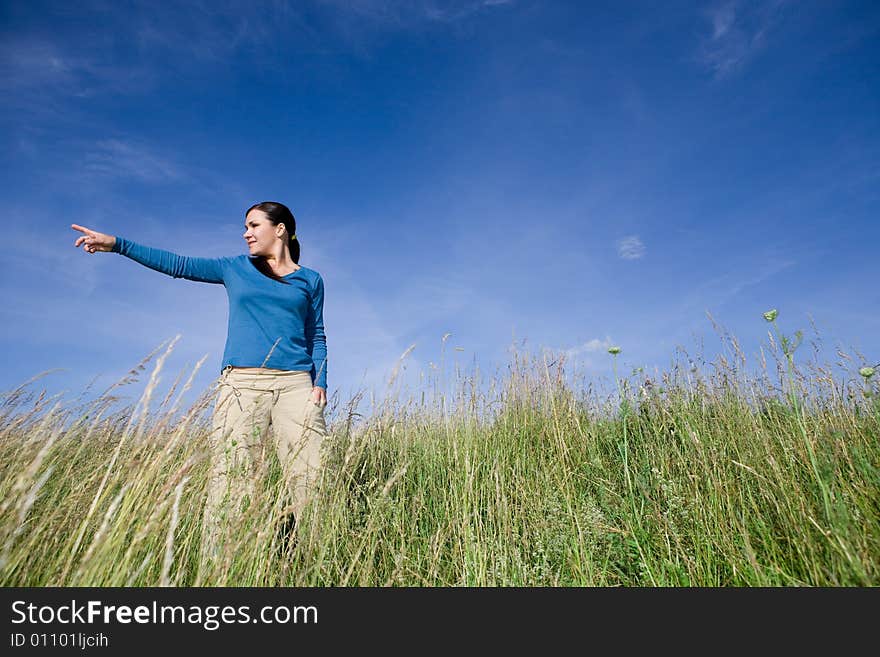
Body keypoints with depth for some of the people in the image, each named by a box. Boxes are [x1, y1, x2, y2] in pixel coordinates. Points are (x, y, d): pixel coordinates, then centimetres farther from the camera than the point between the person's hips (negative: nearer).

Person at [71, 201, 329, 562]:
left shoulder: (310, 280, 15)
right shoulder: (235, 269, 17)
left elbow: (316, 336, 14)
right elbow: (177, 264, 13)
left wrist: (321, 382, 2)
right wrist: (117, 244, 3)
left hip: (295, 384, 0)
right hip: (242, 382, 1)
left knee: (311, 478, -9)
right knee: (230, 480, -8)